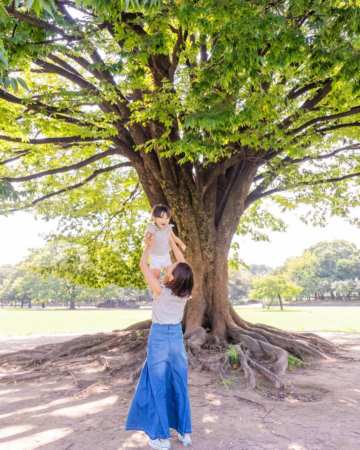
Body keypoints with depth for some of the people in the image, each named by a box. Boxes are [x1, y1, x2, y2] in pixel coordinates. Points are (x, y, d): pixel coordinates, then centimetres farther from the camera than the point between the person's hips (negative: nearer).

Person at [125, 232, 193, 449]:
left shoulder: (160, 290, -18)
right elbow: (183, 263, 6)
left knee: (159, 387, 6)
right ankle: (185, 432, 21)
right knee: (180, 386, 13)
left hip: (159, 338, -4)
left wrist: (149, 245, 6)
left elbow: (143, 265, -9)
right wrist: (171, 240, 11)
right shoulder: (185, 292, -6)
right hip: (177, 338, 5)